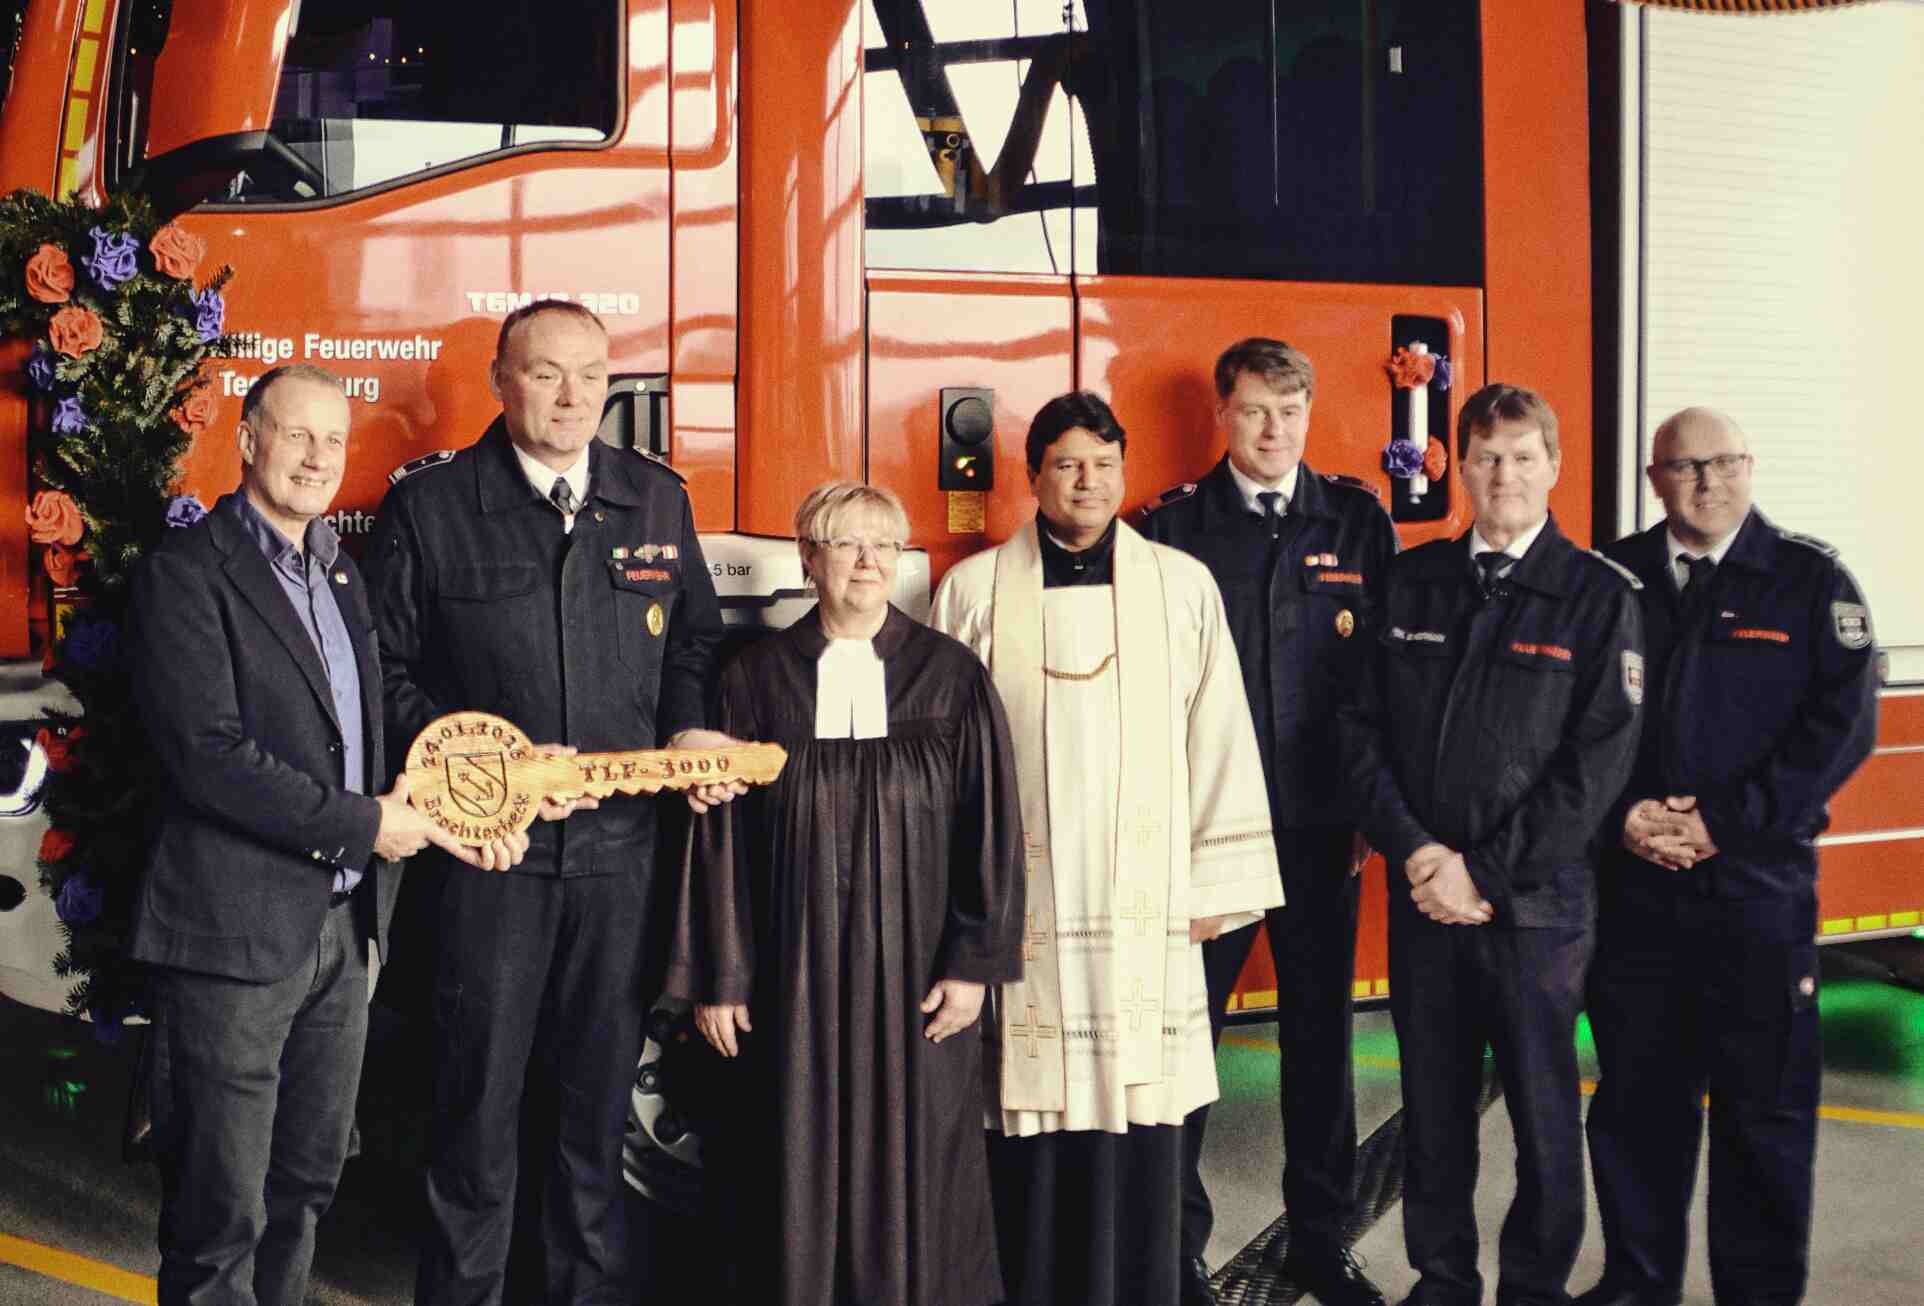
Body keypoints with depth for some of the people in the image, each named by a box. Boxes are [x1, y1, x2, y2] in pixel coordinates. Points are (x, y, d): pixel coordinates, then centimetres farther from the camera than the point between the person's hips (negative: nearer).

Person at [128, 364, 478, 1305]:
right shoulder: (186, 572, -10)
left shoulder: (340, 572, 15)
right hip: (234, 934, -8)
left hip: (342, 924, 8)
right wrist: (362, 826, -15)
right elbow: (209, 755, -19)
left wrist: (409, 808, 6)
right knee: (220, 1218, 1)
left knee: (306, 1186, 17)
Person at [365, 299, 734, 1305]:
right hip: (489, 846, -3)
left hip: (623, 846, 3)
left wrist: (688, 728, 0)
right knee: (480, 1093, 5)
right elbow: (389, 673, -2)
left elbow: (692, 639, 18)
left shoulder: (657, 499, 8)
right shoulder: (428, 506, -2)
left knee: (597, 1089, 13)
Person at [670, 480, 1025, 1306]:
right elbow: (720, 834, 3)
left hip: (915, 972, 0)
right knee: (801, 1170, 7)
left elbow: (991, 826, -1)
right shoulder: (757, 679, 2)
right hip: (793, 970, 0)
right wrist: (715, 977, 1)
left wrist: (974, 962, -6)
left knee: (915, 1166, 6)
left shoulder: (951, 677, 0)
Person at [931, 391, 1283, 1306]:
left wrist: (1215, 882, 3)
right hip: (1020, 903, 0)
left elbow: (1220, 739, 6)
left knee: (1140, 1119, 3)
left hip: (1145, 904, 1)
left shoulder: (1183, 586, 6)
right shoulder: (974, 590, 5)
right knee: (1032, 1131, 1)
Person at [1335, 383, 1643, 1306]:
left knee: (1543, 1109, 7)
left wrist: (1486, 874, -12)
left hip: (1536, 901, -3)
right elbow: (1361, 726, 4)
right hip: (1421, 896, 3)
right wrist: (1413, 850, -9)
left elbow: (1599, 761, -9)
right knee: (1432, 1107, 11)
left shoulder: (1599, 596, -3)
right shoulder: (1410, 582, 7)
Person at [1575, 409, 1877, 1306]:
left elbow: (1843, 722, -7)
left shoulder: (1811, 581, 0)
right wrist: (1622, 813, -10)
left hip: (1758, 885, -2)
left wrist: (1725, 819, -13)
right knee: (1636, 1093, 11)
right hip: (1632, 881, 2)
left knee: (1765, 1104, 4)